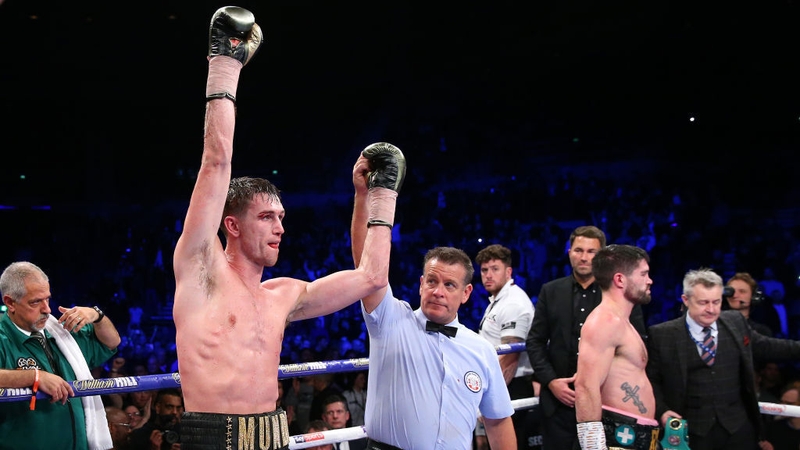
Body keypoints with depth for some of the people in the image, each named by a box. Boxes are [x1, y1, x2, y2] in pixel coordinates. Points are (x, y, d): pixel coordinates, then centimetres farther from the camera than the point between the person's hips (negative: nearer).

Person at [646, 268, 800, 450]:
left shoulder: (736, 322, 4)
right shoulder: (662, 335, -6)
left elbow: (765, 346, 20)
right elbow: (651, 379, 1)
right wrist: (662, 411, -12)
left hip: (739, 427, 3)